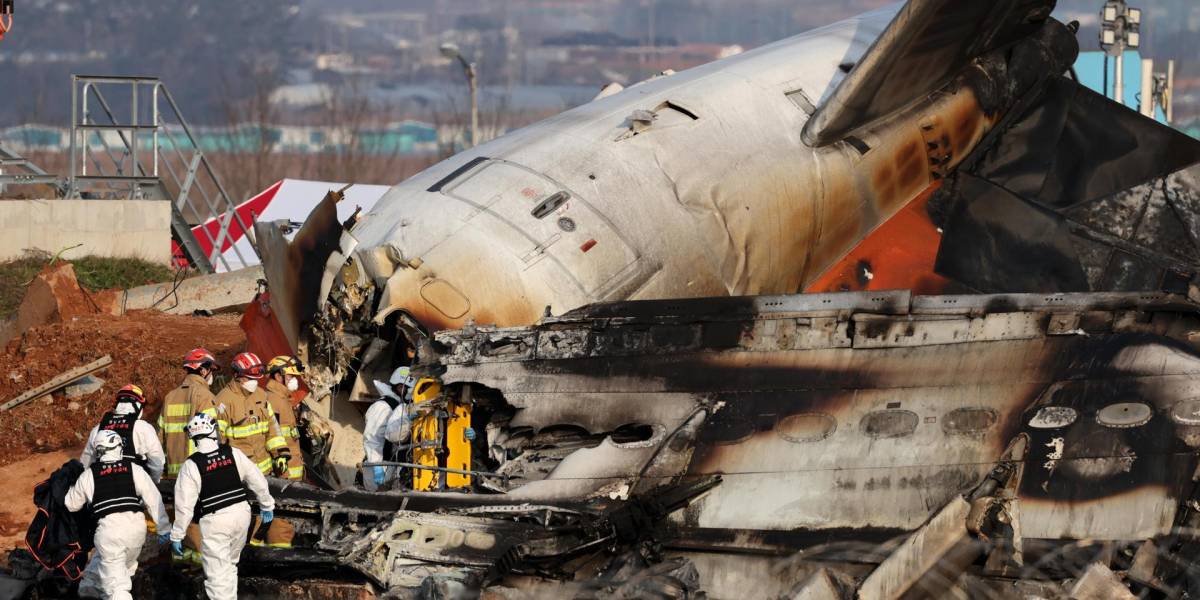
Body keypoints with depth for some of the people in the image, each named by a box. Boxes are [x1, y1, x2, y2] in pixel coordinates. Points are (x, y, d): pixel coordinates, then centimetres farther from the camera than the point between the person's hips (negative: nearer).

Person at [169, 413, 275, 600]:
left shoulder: (191, 466, -10)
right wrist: (267, 505, 24)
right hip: (241, 514, 4)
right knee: (230, 564, 24)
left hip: (215, 521, -4)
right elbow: (257, 479, 8)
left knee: (217, 573, -3)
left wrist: (177, 535, 0)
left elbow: (184, 505, -9)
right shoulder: (233, 454, 0)